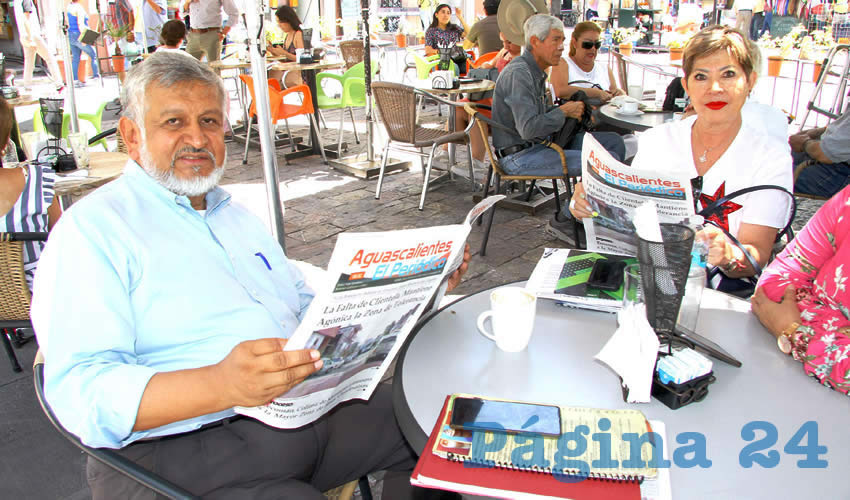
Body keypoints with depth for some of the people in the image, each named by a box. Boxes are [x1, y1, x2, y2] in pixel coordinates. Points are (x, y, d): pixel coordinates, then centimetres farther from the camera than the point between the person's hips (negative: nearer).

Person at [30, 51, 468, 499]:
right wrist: (222, 384, -32)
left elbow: (309, 310, 24)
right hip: (186, 445, -6)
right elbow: (80, 390, -15)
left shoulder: (237, 216, 20)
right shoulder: (92, 229, -4)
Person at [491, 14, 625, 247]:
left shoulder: (536, 71, 15)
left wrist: (574, 111, 6)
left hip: (542, 144, 11)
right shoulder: (518, 73, -17)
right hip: (520, 156, -11)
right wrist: (564, 111, -11)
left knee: (614, 142, 10)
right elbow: (529, 129, -26)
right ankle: (564, 222, -7)